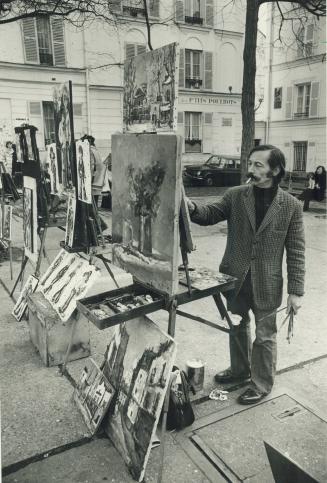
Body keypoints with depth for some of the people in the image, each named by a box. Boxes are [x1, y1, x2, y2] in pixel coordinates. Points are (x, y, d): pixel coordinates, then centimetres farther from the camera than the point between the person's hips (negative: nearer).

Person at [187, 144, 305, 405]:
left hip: (267, 284, -3)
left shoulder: (291, 205, -9)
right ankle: (240, 369, 46)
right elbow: (210, 214, -4)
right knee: (237, 327, 22)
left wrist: (296, 290, -9)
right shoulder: (235, 195, -3)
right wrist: (192, 208, -28)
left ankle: (262, 383, 34)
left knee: (264, 336, 13)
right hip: (235, 277, 3)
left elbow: (296, 251, -8)